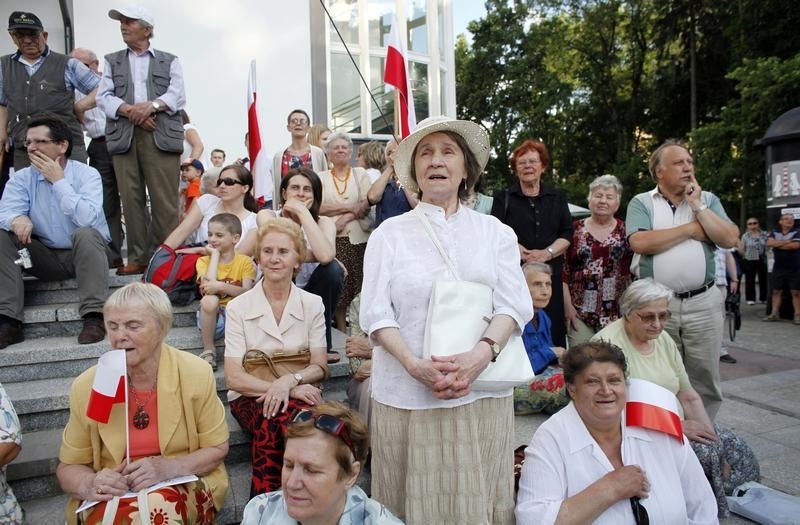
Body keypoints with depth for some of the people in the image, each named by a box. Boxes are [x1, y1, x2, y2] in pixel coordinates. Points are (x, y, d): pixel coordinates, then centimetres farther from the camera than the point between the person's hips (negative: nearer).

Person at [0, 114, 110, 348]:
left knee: (84, 234, -33)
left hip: (85, 254, -4)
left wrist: (58, 181, -21)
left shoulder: (87, 174, -9)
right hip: (44, 257, 4)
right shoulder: (21, 178, 2)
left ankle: (94, 317, -33)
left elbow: (87, 218, -27)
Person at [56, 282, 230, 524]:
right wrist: (88, 484, -17)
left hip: (183, 488, 0)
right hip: (111, 496, 1)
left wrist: (170, 467, -18)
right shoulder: (87, 386, -4)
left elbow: (217, 448, 0)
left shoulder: (196, 373, -8)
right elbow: (69, 466, 6)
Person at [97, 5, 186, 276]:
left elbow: (177, 95, 4)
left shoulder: (170, 61, 19)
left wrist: (151, 105, -13)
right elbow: (103, 97, 10)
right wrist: (130, 110, -9)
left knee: (164, 199, -8)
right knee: (131, 198, -3)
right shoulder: (112, 61, 24)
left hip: (162, 134, -2)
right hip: (123, 134, 2)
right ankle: (138, 258, 2)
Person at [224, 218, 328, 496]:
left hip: (300, 392, 1)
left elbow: (320, 367, 4)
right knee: (270, 419, -36)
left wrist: (290, 380, -19)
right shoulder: (238, 307, 0)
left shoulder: (312, 304, 6)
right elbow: (234, 377, -7)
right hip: (251, 396, -1)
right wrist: (291, 390, -19)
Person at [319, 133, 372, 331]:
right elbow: (319, 208, -1)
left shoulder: (360, 173, 13)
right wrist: (350, 207, -8)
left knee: (360, 287, -4)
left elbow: (367, 204, 1)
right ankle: (342, 334, 7)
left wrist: (345, 218, -11)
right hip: (332, 240, 0)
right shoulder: (321, 177, 12)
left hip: (358, 238, 0)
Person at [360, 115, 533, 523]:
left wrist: (481, 354, -18)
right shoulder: (389, 233, 4)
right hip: (406, 395, 0)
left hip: (482, 393, 1)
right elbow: (375, 313, -2)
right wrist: (414, 364, -18)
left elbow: (514, 304, 0)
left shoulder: (494, 232, 9)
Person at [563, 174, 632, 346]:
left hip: (617, 313, 1)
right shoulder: (575, 229, 5)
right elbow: (563, 271, 2)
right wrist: (567, 305, -4)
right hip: (580, 312, -1)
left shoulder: (626, 231, 7)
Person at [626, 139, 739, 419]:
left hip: (702, 302, 2)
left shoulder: (707, 200, 9)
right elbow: (640, 243, -17)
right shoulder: (641, 202, 1)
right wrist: (691, 229, -10)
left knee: (705, 378, 11)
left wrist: (697, 206, -6)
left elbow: (730, 239, -4)